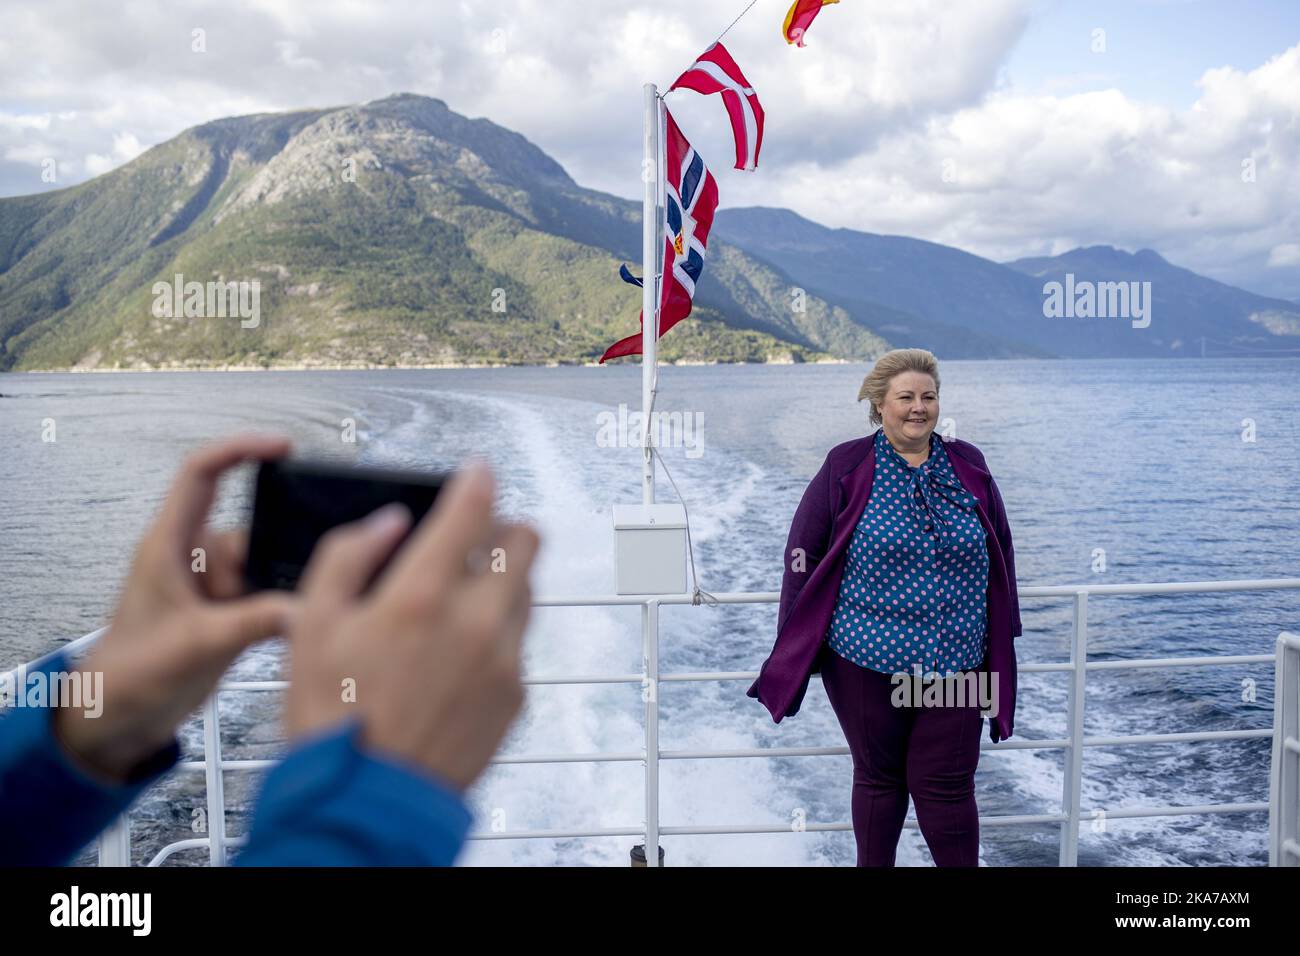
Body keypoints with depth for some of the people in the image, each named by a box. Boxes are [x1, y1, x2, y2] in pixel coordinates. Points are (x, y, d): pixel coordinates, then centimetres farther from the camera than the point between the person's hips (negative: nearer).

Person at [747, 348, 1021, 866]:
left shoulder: (969, 466, 6)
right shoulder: (847, 467, -3)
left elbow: (1000, 557, 12)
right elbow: (803, 555, -1)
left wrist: (1000, 641, 12)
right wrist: (798, 646, -1)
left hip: (956, 664, 2)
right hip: (868, 662, -1)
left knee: (947, 786, 4)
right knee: (878, 778, 13)